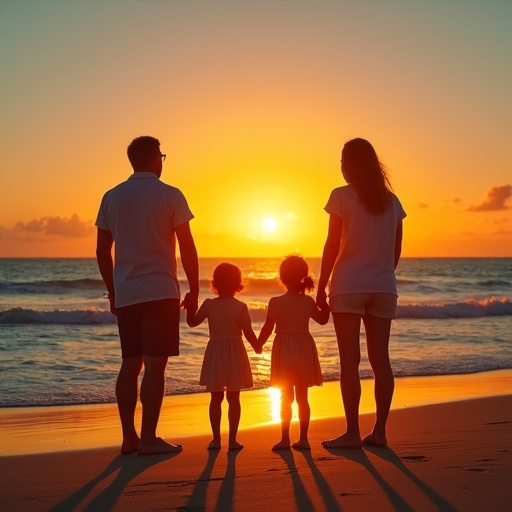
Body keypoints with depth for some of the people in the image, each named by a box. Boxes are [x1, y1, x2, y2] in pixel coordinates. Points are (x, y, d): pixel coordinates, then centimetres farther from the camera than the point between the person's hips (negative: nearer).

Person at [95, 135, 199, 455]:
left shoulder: (112, 197, 10)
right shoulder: (170, 196, -3)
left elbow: (102, 251, 11)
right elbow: (187, 248, -5)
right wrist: (194, 291, 3)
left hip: (125, 294, 5)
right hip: (160, 292, -5)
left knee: (130, 364, 9)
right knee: (155, 364, -3)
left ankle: (129, 437, 11)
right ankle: (148, 438, -3)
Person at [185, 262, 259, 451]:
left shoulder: (209, 304, -4)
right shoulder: (240, 307, -10)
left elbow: (192, 322, 6)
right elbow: (248, 333, -8)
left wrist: (190, 307, 18)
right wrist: (257, 346, 9)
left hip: (215, 354, 2)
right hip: (235, 354, -2)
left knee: (215, 398, 10)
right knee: (234, 399, 4)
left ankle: (216, 438, 11)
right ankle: (232, 440, 4)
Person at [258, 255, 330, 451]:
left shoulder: (276, 302, -11)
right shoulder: (308, 301, 0)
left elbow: (267, 328, -10)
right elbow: (323, 319, 13)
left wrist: (258, 344, 4)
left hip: (284, 349, -3)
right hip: (304, 348, 3)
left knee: (286, 397, 3)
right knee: (302, 397, 9)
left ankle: (285, 438, 3)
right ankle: (303, 438, 10)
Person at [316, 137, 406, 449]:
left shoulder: (342, 196, -4)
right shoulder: (391, 201, 10)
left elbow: (332, 246, -7)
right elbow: (396, 249, 11)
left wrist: (321, 286, -2)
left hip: (349, 285, -4)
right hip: (383, 286, 5)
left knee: (349, 360, -3)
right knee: (380, 359, 6)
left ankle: (352, 433, -4)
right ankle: (379, 431, 7)